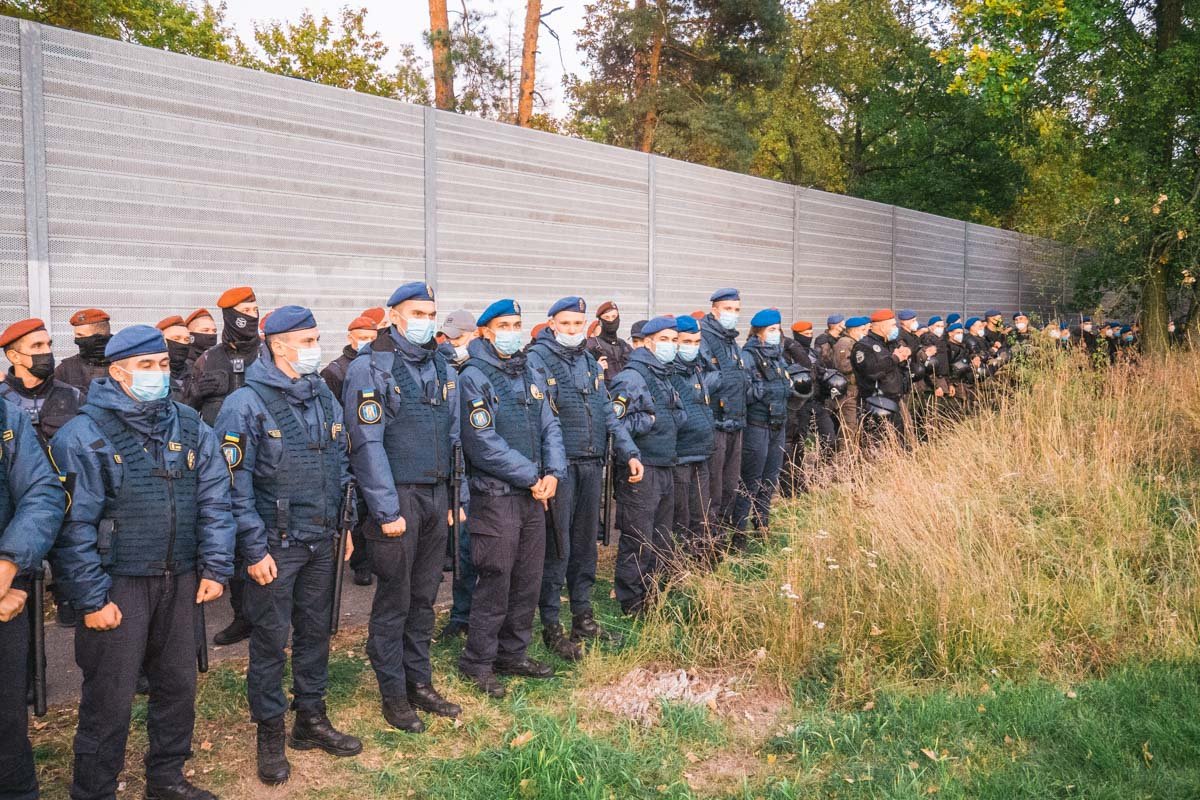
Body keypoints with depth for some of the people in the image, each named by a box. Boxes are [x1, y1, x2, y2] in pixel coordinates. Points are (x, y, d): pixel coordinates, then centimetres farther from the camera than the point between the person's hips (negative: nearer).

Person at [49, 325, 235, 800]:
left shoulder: (190, 428, 5)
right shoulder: (84, 435, -10)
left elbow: (214, 502, 6)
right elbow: (73, 525, -11)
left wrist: (215, 567, 0)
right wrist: (90, 599, -13)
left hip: (180, 581, 5)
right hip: (117, 585, -5)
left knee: (178, 685, 16)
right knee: (109, 699, 3)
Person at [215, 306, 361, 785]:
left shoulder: (324, 397, 7)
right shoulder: (246, 404, -13)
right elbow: (235, 484, -14)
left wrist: (345, 524, 11)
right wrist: (254, 549, -16)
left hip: (322, 542, 6)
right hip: (276, 546, -6)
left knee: (315, 631, 15)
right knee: (271, 639, 4)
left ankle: (311, 720, 30)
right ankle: (270, 734, 20)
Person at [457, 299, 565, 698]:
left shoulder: (532, 376, 13)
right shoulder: (474, 377, -10)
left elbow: (550, 427, 12)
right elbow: (484, 444, -17)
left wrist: (553, 473, -5)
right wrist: (532, 477, -13)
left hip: (534, 493, 7)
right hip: (496, 496, -7)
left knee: (529, 578, 13)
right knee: (495, 581, -2)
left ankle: (513, 653, 27)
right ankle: (478, 662, 13)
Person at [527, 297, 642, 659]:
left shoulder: (591, 363, 15)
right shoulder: (538, 359, -7)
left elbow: (608, 414, 17)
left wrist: (628, 452, 8)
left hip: (592, 465, 7)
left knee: (585, 542, 15)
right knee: (556, 548, -1)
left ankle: (583, 615, 28)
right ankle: (551, 626, 10)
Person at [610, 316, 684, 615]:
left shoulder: (665, 377, 15)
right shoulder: (632, 377, -14)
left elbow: (680, 415, 21)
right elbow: (616, 423, -22)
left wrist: (673, 417, -1)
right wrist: (652, 420, -12)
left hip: (666, 468, 9)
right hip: (640, 471, -9)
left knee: (662, 541, 17)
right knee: (639, 542, -2)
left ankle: (653, 596, 30)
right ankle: (632, 604, 11)